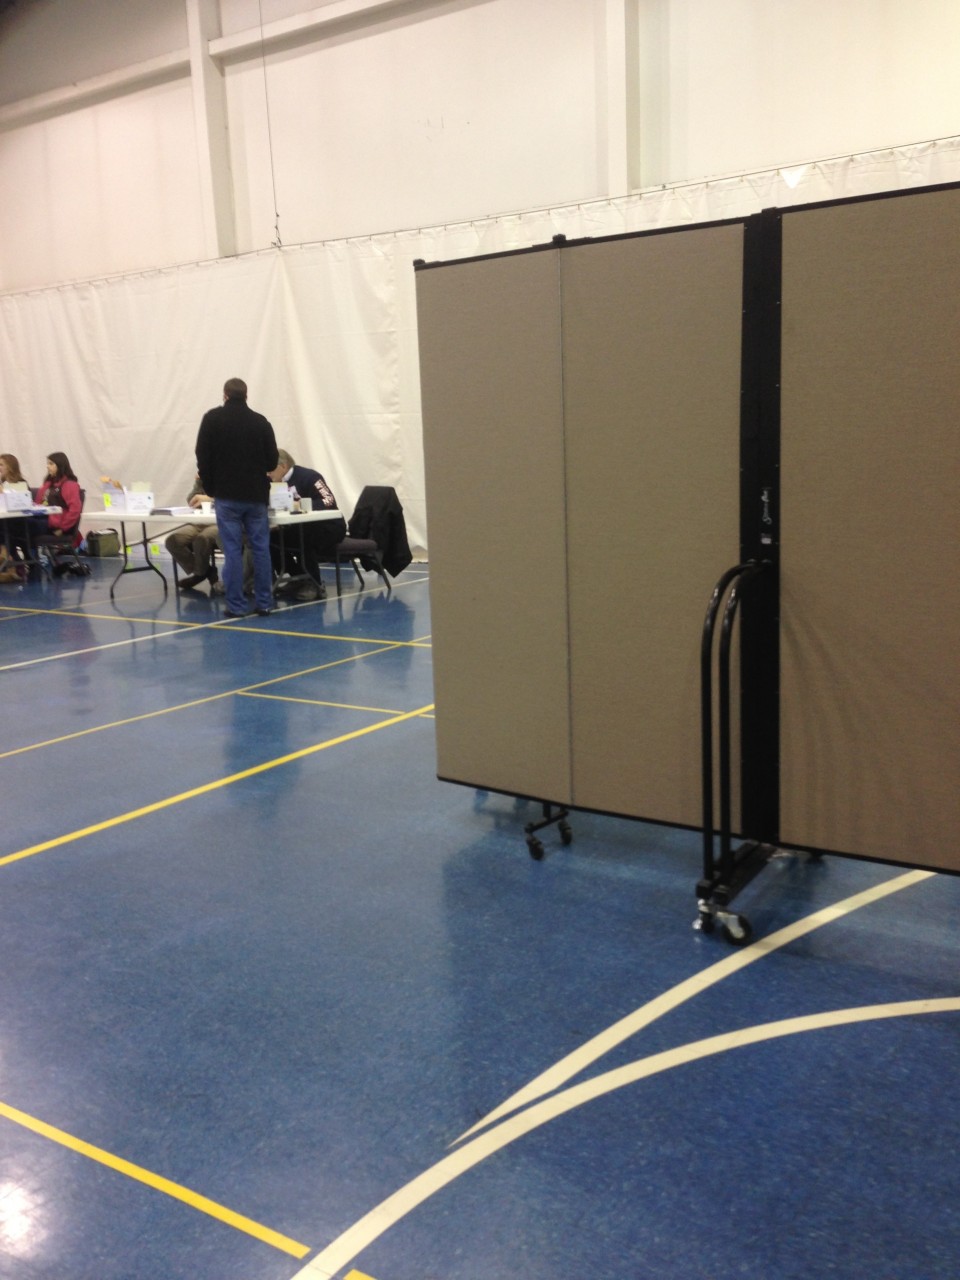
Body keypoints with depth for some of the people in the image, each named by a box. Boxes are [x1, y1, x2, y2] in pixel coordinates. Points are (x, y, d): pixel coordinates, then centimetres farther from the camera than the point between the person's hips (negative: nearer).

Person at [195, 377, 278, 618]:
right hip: (256, 495, 2)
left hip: (227, 496, -2)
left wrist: (210, 488, 8)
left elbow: (203, 456, -4)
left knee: (232, 551, -1)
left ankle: (236, 606, 0)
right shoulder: (261, 421, 5)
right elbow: (272, 461, 5)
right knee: (261, 549, 6)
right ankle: (264, 603, 8)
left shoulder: (213, 418, -1)